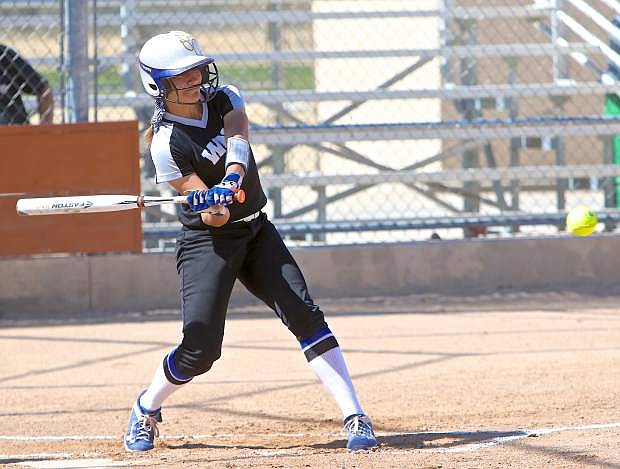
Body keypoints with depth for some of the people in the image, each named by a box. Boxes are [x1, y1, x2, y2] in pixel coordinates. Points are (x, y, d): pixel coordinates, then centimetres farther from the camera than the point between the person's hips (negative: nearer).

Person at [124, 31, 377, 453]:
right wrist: (210, 207, -43)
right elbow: (211, 215, -19)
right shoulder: (166, 142, -14)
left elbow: (238, 138, -23)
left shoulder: (225, 99, 0)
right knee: (201, 348, -10)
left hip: (256, 230, 4)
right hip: (206, 243, -4)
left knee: (305, 315, -12)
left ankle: (355, 417, -15)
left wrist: (231, 178, -43)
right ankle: (146, 409, 20)